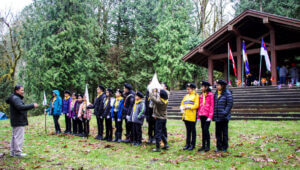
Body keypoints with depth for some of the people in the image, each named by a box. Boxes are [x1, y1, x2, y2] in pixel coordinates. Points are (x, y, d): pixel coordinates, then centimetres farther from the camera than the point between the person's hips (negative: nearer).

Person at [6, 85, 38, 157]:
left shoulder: (16, 98, 17)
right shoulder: (15, 98, -17)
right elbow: (20, 107, -31)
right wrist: (32, 105, -33)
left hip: (16, 122, 11)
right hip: (18, 122, -11)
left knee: (15, 136, 15)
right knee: (19, 137, -5)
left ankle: (13, 151, 22)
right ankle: (17, 152, 0)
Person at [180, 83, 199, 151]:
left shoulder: (196, 95, -3)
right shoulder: (186, 96, 17)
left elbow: (196, 105, -13)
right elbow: (182, 104, 18)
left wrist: (189, 107, -20)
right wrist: (182, 108, -2)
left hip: (192, 116, -6)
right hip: (186, 116, 6)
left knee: (193, 130, 1)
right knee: (188, 130, 12)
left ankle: (192, 145, 8)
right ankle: (187, 144, 18)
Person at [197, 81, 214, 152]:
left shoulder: (210, 95, -4)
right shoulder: (201, 96, 14)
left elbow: (212, 106, -8)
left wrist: (210, 116, -13)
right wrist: (198, 116, 13)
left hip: (207, 115, -6)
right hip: (202, 115, 6)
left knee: (206, 129, -9)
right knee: (203, 130, 8)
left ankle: (208, 146, 2)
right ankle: (203, 146, 14)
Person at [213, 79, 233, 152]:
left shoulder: (227, 93, -8)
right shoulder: (216, 93, 12)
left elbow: (230, 104, -13)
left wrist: (225, 113, -19)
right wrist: (214, 114, 8)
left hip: (224, 117, -6)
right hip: (217, 117, 6)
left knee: (224, 132, 5)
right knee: (218, 132, 9)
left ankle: (224, 147, 15)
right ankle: (219, 147, 18)